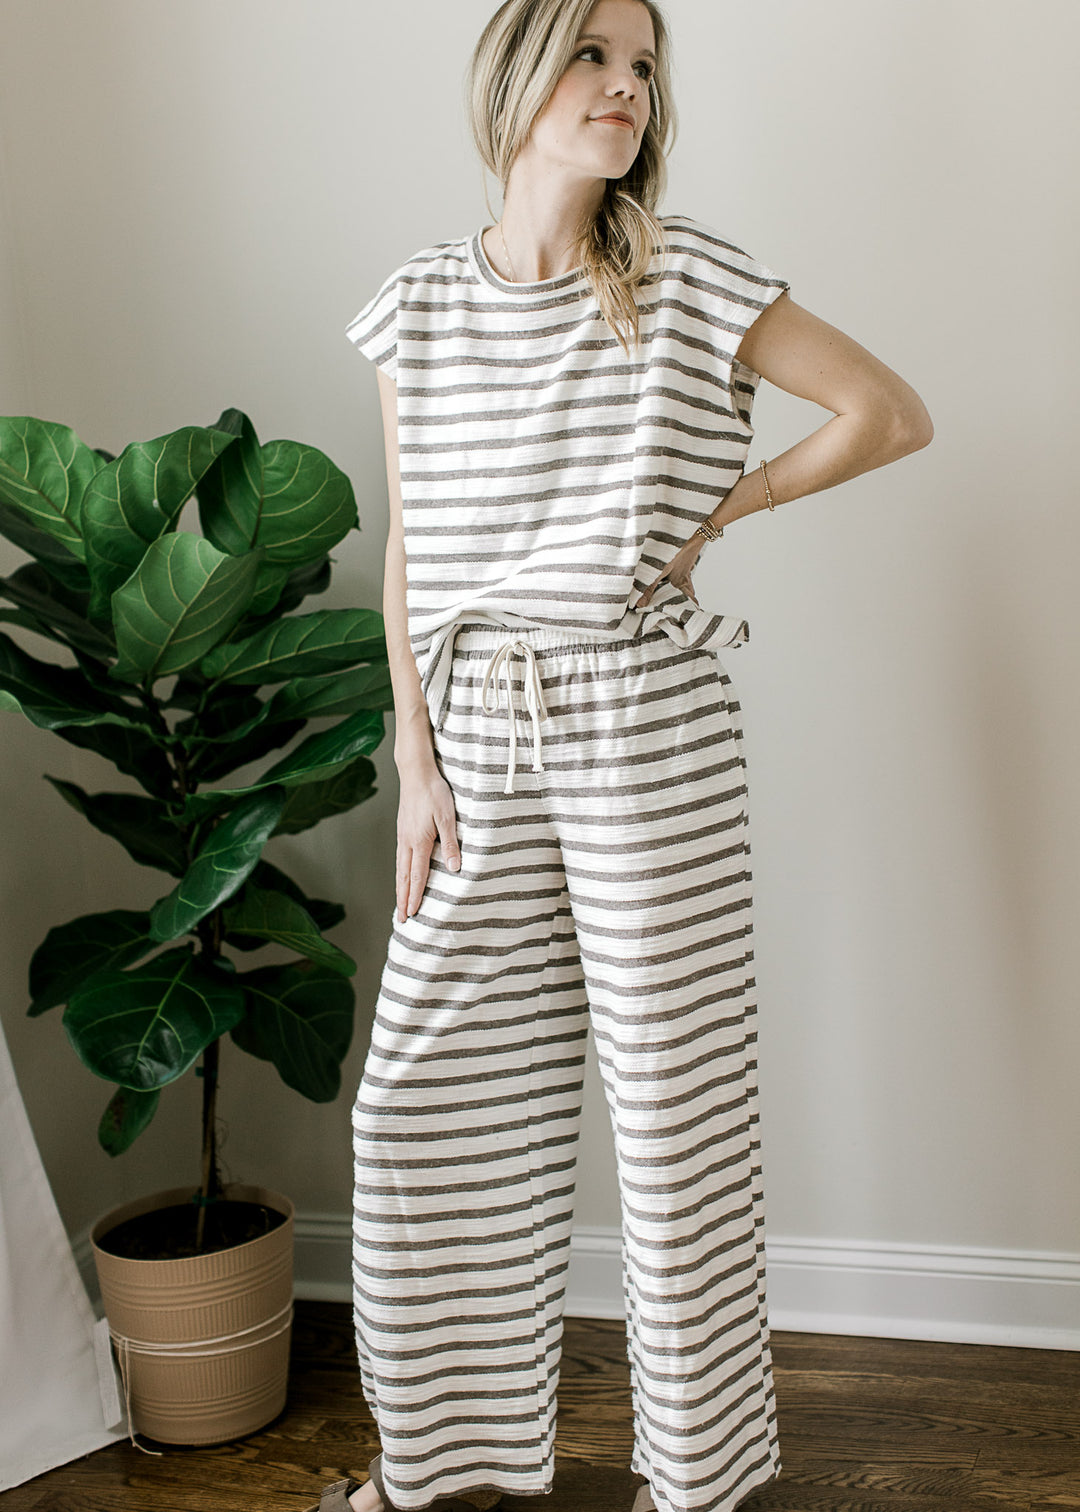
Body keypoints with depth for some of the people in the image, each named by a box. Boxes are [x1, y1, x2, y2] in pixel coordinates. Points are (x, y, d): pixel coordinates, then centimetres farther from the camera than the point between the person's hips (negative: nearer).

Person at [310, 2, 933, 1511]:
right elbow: (410, 556, 7)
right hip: (481, 737, 4)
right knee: (431, 1095, 7)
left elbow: (895, 412, 2)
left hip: (646, 725, -3)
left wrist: (720, 505, -2)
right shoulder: (418, 308, 6)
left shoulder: (693, 281, -2)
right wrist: (419, 768, 2)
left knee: (673, 1092, 4)